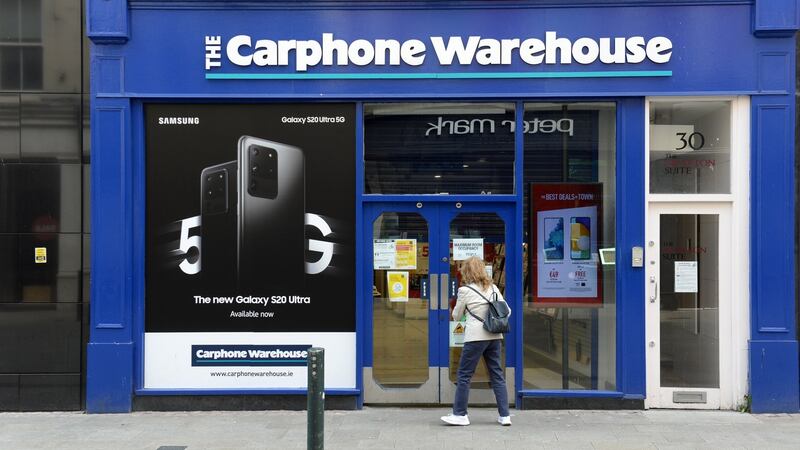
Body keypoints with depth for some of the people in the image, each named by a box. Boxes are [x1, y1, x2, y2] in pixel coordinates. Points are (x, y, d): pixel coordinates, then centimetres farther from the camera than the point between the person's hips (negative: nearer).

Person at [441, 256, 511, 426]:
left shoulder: (465, 290, -5)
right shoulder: (493, 288, 9)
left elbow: (456, 316, 5)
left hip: (475, 337, -5)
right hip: (495, 336, 6)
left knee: (464, 374, 5)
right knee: (497, 374, 11)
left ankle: (460, 414, 10)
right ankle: (504, 415, 12)